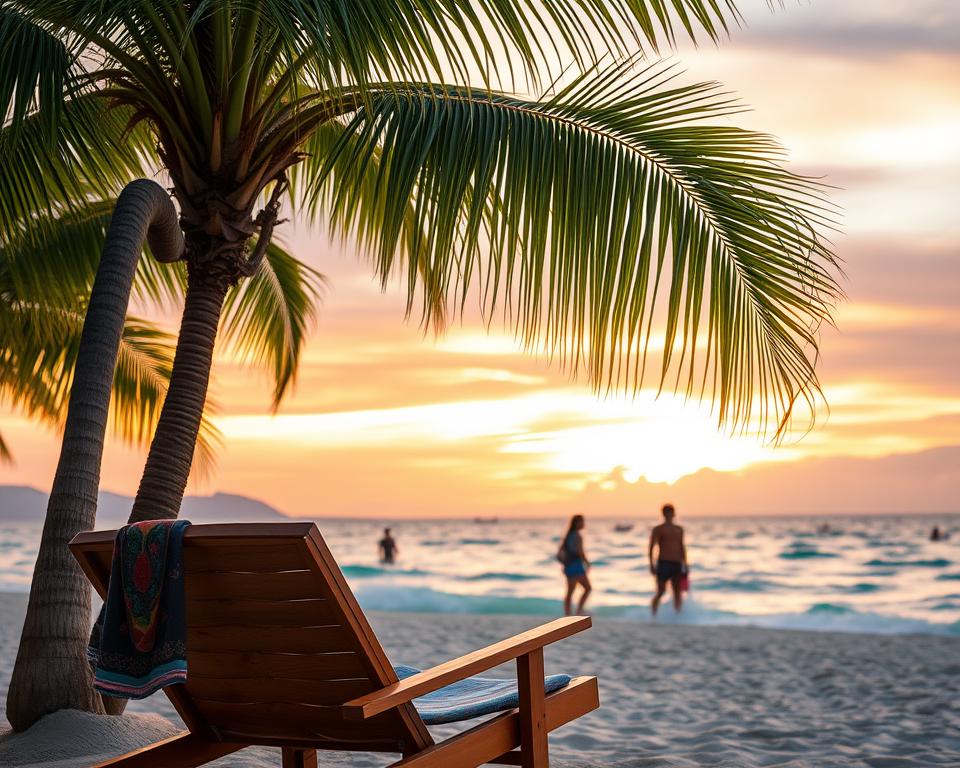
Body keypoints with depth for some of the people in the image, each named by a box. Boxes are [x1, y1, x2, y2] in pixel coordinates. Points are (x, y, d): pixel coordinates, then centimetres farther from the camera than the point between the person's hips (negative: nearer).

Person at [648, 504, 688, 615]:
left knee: (678, 593, 4)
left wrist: (684, 564, 13)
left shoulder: (679, 529, 16)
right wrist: (651, 565, -12)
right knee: (661, 592, -8)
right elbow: (651, 547, -5)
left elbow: (682, 547, 20)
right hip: (663, 564, -5)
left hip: (676, 564, 5)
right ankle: (653, 616, 1)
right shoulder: (658, 529, 0)